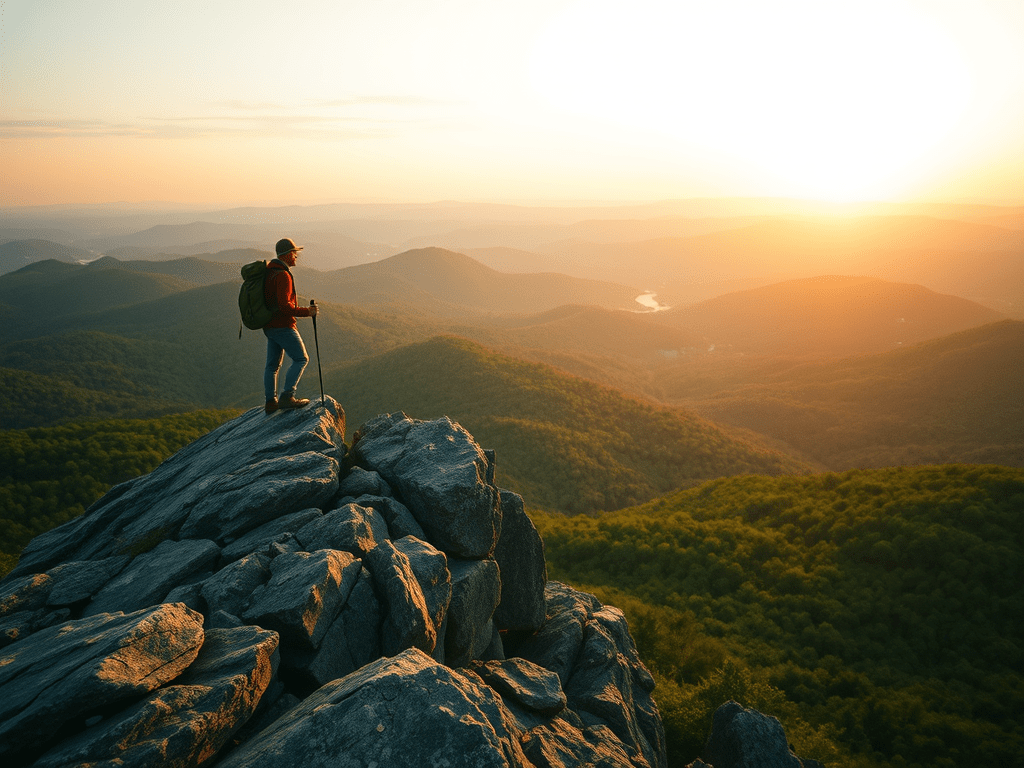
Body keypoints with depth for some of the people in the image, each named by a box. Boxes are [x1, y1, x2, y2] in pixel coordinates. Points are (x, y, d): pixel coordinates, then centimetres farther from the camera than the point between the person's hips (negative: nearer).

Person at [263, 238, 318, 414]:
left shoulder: (268, 272, 15)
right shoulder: (283, 275, -17)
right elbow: (284, 305, -25)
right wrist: (306, 312, -18)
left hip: (270, 326, 10)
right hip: (282, 325, -10)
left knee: (273, 364, 12)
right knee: (301, 359, -5)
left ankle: (271, 401, 15)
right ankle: (287, 397, -11)